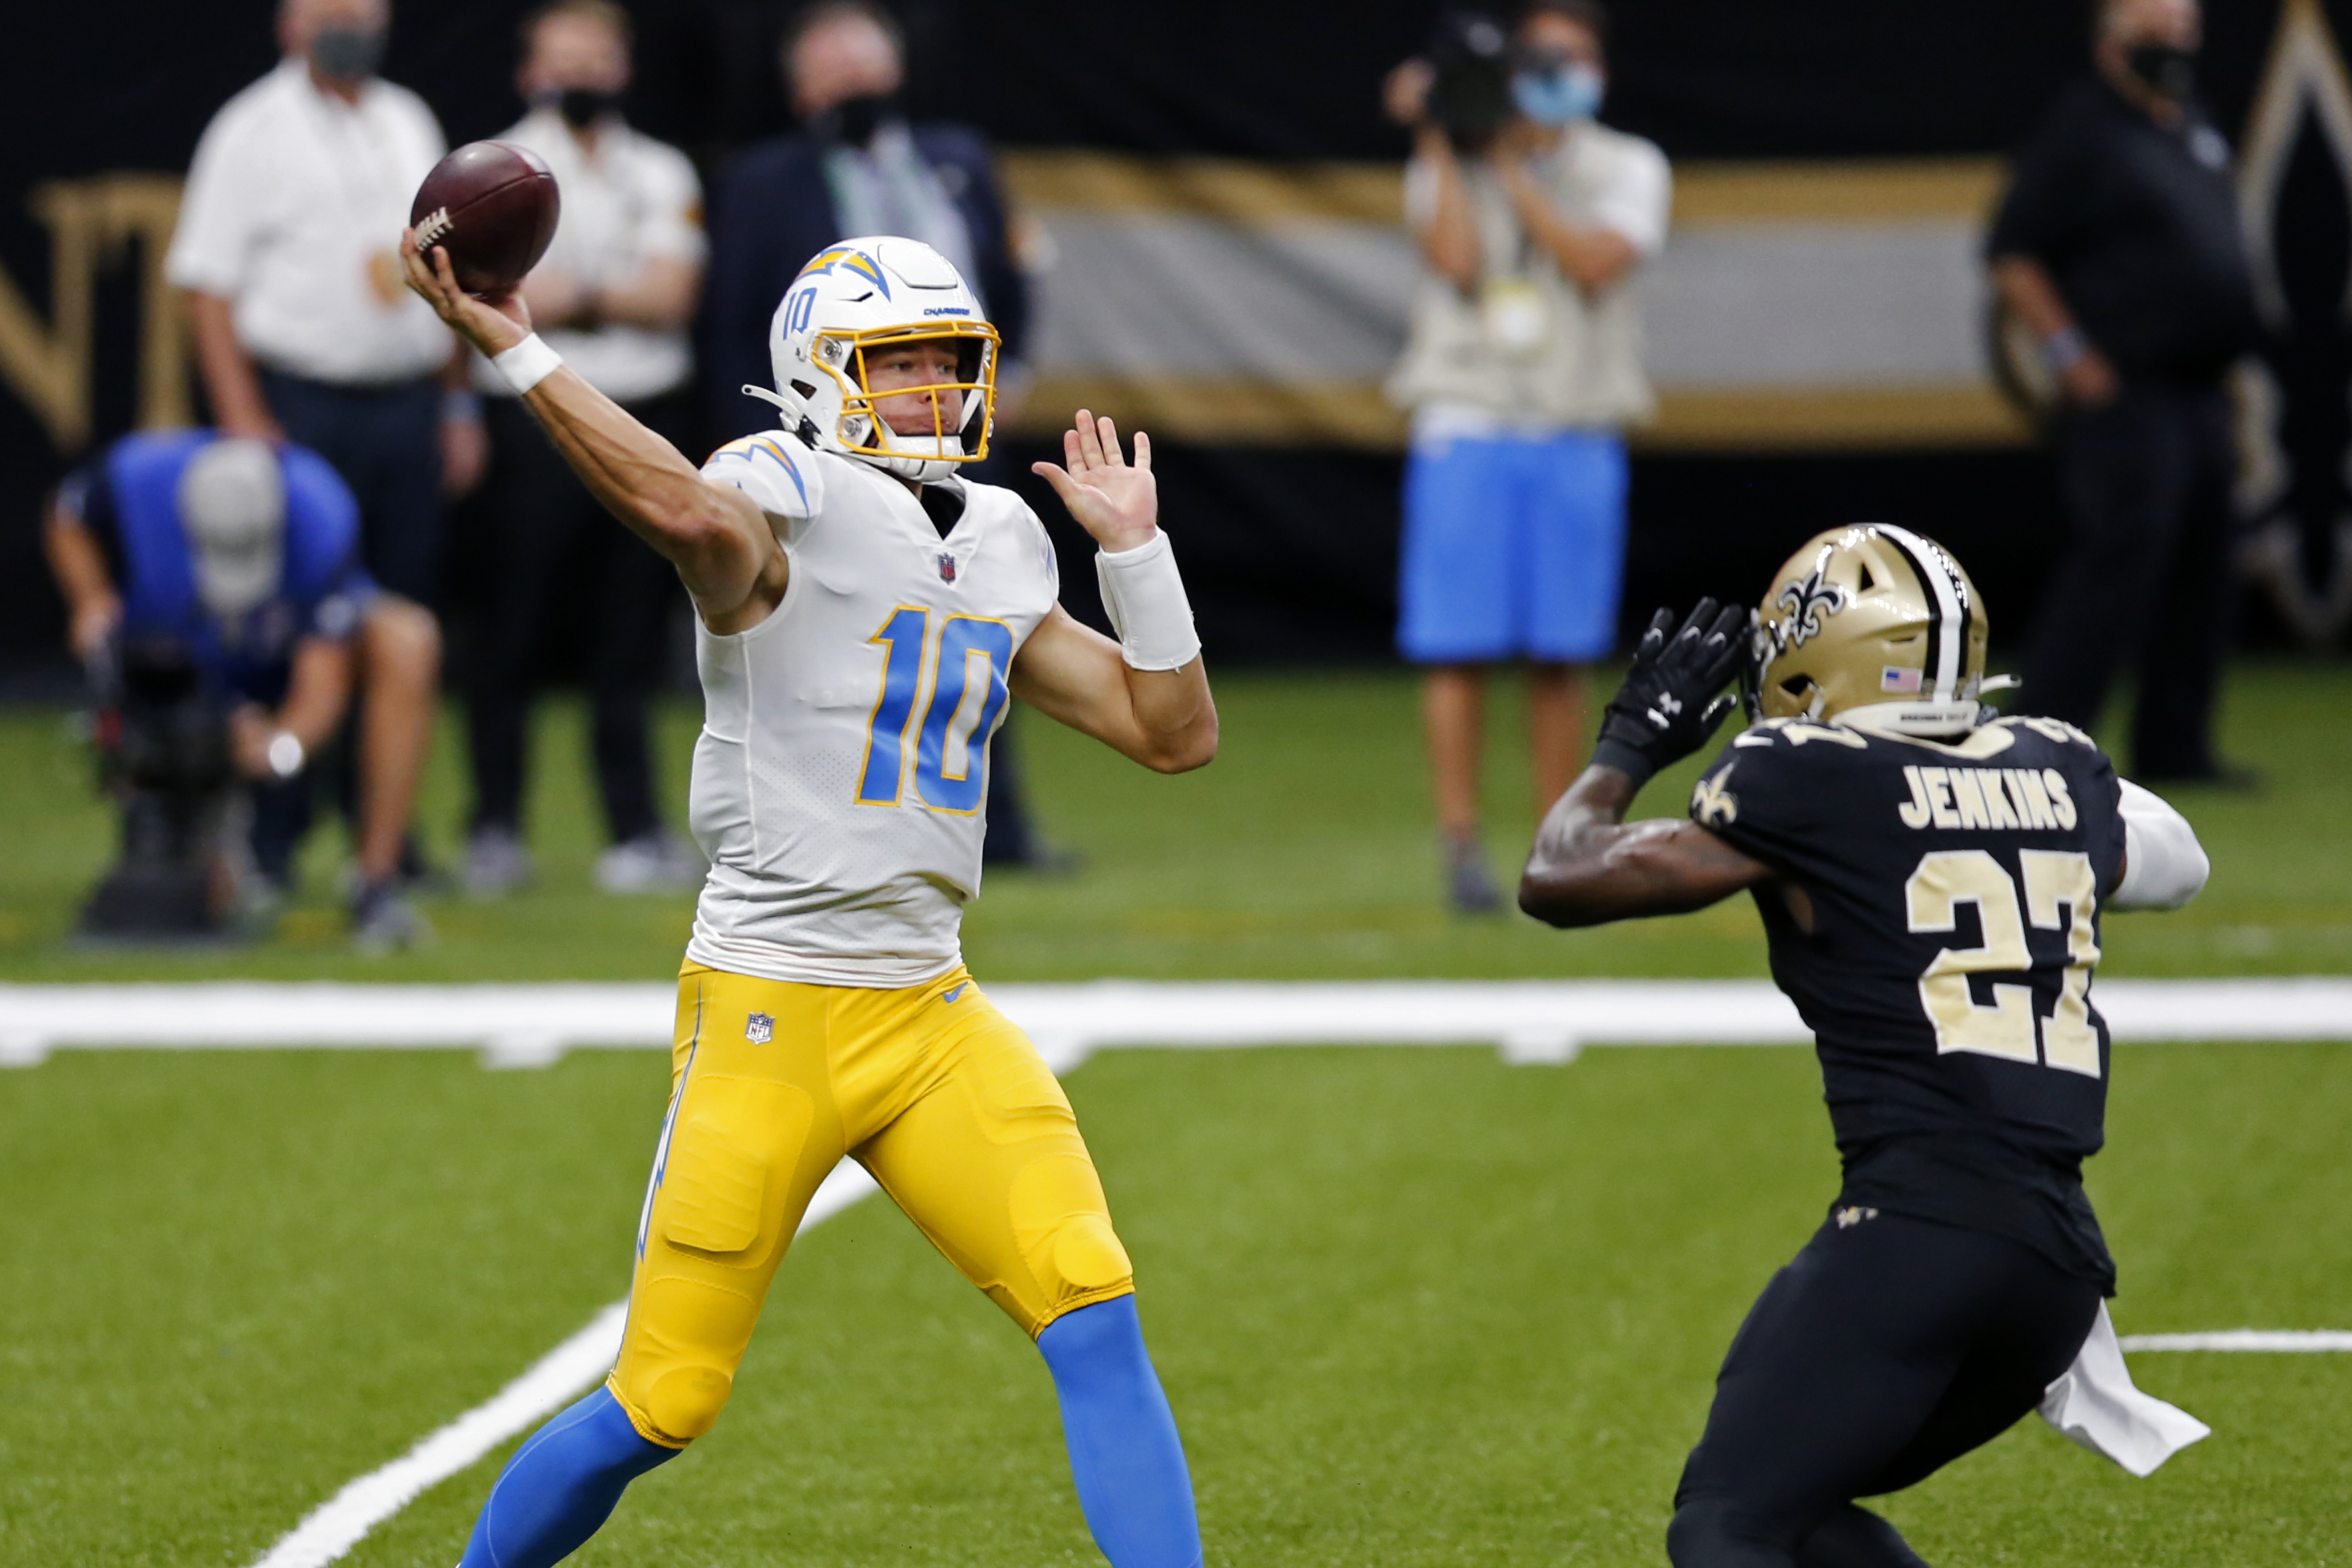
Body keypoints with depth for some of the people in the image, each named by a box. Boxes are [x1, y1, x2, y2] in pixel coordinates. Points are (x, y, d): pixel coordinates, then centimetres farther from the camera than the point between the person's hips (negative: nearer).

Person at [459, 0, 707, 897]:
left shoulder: (663, 176, 12)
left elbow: (671, 297, -1)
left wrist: (569, 293, -9)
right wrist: (618, 296, -8)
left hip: (647, 419, 3)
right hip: (535, 419, -3)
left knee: (631, 639, 4)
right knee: (511, 634, -2)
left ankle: (633, 832, 8)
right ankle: (495, 832, 5)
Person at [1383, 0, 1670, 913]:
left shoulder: (1626, 169, 7)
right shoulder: (1449, 165, 7)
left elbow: (1593, 260, -11)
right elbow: (1458, 259, -10)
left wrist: (1509, 162, -9)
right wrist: (1442, 145, -7)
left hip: (1577, 437, 1)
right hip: (1467, 427, -1)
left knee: (1561, 653, 3)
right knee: (1459, 644, -7)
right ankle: (1461, 847, -3)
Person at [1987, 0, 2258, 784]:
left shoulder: (2196, 130, 17)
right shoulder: (2078, 131, -9)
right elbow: (2012, 255, -11)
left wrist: (2232, 347, 19)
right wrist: (2070, 353, -16)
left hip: (2200, 389, 9)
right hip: (2121, 389, -9)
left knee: (2199, 570, 10)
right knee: (2122, 549, -14)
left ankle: (2176, 744, 17)